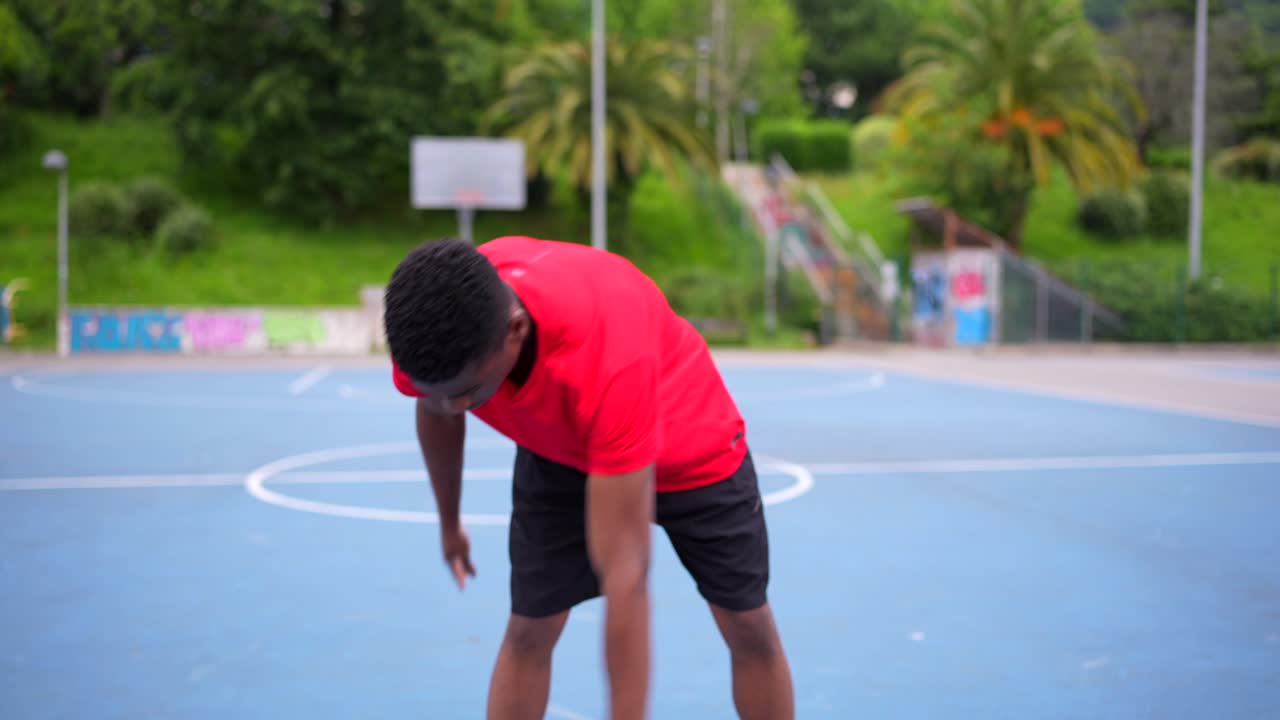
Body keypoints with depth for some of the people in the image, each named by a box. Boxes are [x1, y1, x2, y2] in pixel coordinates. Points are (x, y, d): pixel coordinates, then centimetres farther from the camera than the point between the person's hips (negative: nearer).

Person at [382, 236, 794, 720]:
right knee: (528, 632, -5)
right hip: (557, 452, 3)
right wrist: (449, 524, 11)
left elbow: (624, 576, -45)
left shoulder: (607, 356, -47)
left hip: (691, 449, -3)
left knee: (750, 629, 0)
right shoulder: (431, 329, -32)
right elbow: (436, 411, -3)